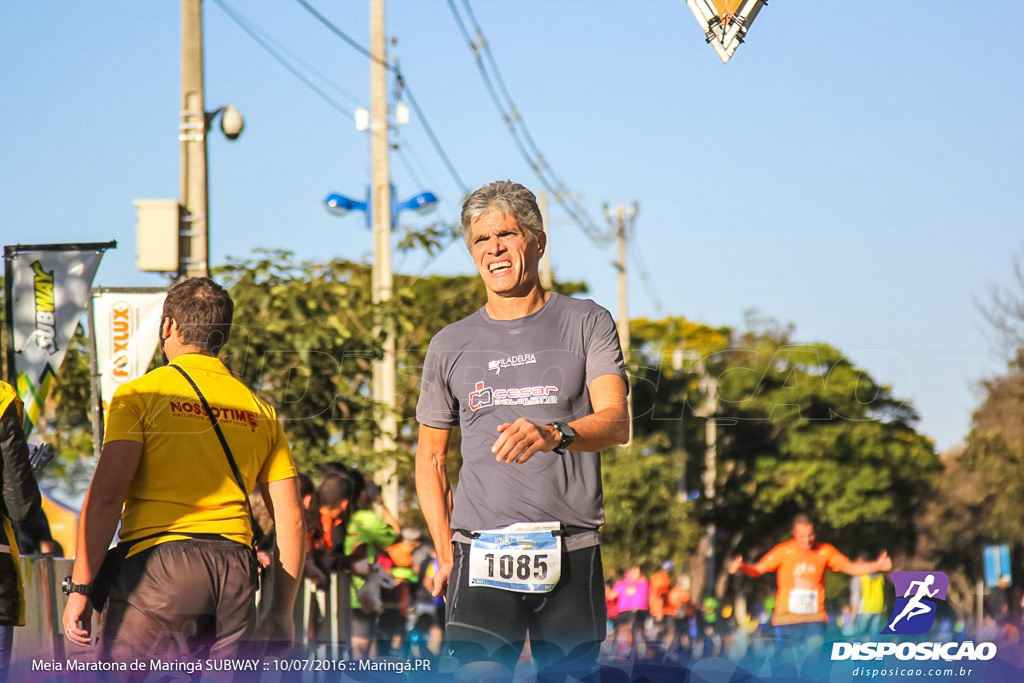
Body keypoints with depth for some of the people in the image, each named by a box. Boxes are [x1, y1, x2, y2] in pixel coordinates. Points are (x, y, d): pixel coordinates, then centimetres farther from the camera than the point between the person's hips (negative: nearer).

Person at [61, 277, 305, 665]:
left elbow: (106, 497, -8)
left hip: (159, 563, -4)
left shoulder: (140, 395, 3)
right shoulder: (260, 412, 17)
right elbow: (291, 522, 14)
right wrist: (281, 614, 19)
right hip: (236, 573, 5)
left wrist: (80, 588, -7)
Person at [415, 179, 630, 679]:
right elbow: (430, 457, 19)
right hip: (480, 552, 1)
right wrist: (445, 552, 8)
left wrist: (554, 435, -30)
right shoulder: (450, 345, 13)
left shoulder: (586, 324, 6)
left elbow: (616, 422, -8)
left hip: (572, 554, 0)